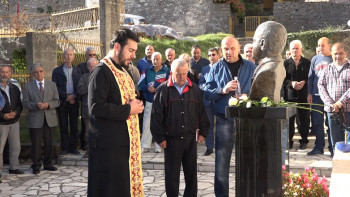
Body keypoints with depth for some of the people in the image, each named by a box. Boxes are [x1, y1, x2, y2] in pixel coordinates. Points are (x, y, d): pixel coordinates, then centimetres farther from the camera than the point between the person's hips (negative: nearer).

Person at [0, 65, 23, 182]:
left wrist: (15, 113, -10)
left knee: (16, 146, 11)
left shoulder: (14, 89, 10)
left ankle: (13, 167, 26)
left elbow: (19, 104, 10)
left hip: (14, 122, 5)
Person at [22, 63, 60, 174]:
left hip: (50, 119, 2)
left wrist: (48, 104, -14)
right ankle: (36, 166, 15)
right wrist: (36, 105, -19)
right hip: (35, 120, -2)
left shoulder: (52, 85, 10)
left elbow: (57, 101, 5)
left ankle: (48, 164, 24)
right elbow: (25, 103, -1)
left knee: (49, 143, 9)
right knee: (36, 144, 1)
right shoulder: (28, 86, 4)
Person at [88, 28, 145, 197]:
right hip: (109, 145, -9)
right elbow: (96, 107, -25)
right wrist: (128, 110, -18)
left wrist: (135, 106, 3)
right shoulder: (101, 71, -15)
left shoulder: (122, 71, 14)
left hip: (126, 142, 9)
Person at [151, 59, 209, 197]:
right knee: (172, 174, 9)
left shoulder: (194, 89, 4)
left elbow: (202, 112, 9)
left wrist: (203, 132, 7)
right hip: (171, 139, -3)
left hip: (190, 138, 3)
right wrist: (160, 137, -7)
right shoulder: (163, 90, -6)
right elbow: (156, 116, -6)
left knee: (191, 172, 13)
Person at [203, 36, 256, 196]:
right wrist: (222, 90, -17)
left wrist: (248, 96, -15)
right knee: (221, 161, 5)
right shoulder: (216, 68, 5)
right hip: (224, 120, 0)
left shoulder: (251, 67, 5)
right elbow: (207, 93, 0)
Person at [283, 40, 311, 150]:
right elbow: (282, 79, 4)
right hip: (289, 95, 0)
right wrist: (291, 83, -12)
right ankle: (289, 140, 12)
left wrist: (304, 82, -12)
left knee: (304, 118, 2)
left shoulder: (307, 63, 7)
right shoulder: (286, 63, 9)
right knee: (289, 118, 2)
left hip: (304, 95, 0)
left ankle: (304, 140, 13)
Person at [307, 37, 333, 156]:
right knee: (317, 123, 6)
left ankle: (332, 148, 12)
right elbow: (310, 77, 12)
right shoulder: (315, 59, 10)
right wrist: (309, 93, 5)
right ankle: (319, 147, 16)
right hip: (316, 96, 3)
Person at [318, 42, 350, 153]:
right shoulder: (327, 69, 13)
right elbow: (321, 86, 4)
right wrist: (330, 104, -8)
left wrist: (341, 102, -15)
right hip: (331, 110, 3)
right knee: (336, 140, 8)